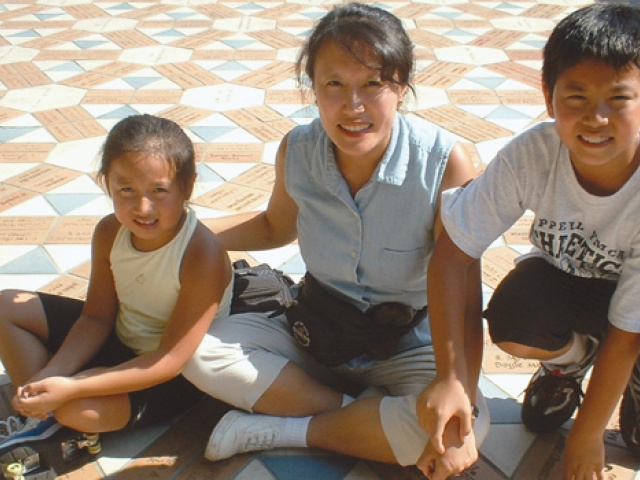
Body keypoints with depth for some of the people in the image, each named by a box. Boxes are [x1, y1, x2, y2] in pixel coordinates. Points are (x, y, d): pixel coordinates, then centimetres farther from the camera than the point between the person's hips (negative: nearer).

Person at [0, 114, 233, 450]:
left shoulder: (202, 254, -32)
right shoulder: (109, 232, -12)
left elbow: (171, 359, -29)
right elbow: (96, 317, -3)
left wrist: (70, 388, -33)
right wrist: (49, 376, -20)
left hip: (176, 376, -6)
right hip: (117, 338, 7)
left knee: (79, 410, -31)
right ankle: (41, 419, 3)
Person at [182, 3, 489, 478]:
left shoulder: (445, 162, -24)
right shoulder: (297, 150, -12)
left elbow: (463, 301, -23)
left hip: (405, 346, -2)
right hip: (314, 328, 3)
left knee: (469, 428, -31)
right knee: (199, 351, -16)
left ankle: (284, 428, -15)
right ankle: (360, 412, -13)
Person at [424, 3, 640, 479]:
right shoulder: (530, 154, -29)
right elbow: (452, 252, -26)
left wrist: (587, 435, -16)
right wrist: (451, 374, -33)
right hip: (561, 277, 1)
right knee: (512, 325, -31)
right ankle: (571, 358, 7)